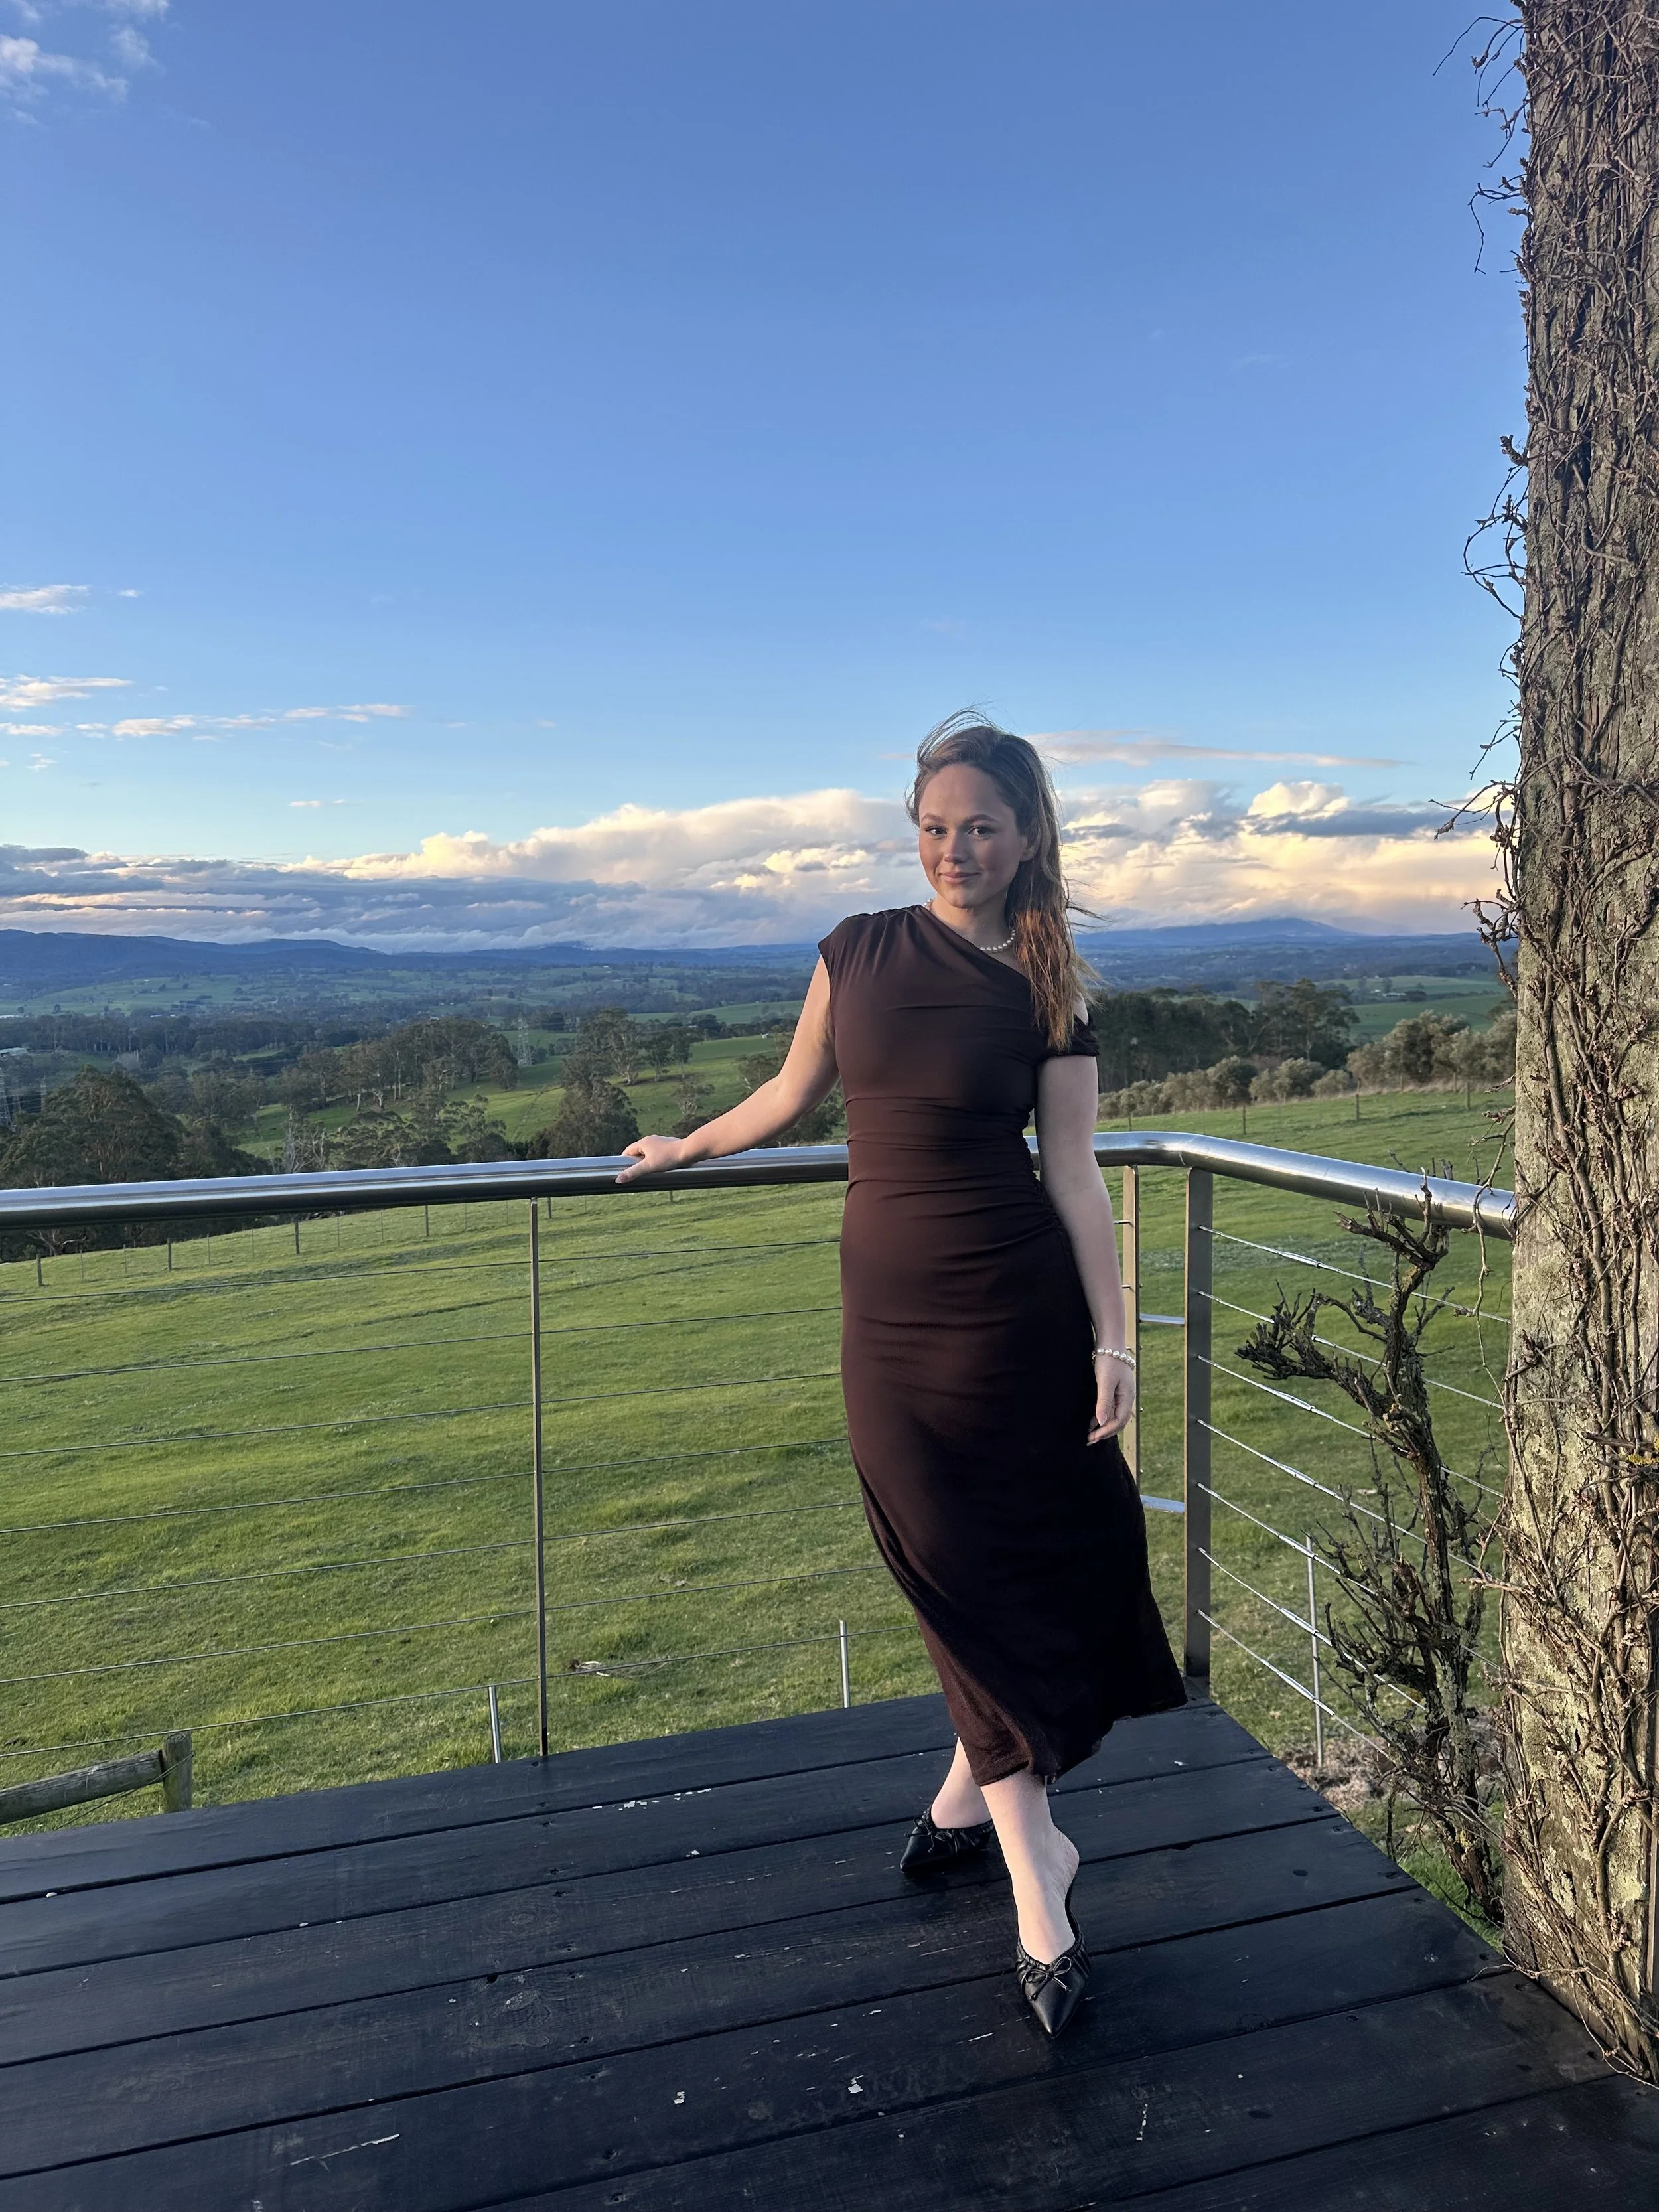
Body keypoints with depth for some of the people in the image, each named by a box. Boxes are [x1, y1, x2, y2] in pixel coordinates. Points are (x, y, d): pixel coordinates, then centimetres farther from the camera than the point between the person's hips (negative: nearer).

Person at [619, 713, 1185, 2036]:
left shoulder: (1049, 993, 0)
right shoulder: (861, 950, 3)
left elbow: (1076, 1175, -2)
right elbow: (798, 1092, 17)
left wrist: (1112, 1341, -6)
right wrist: (687, 1147, 28)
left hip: (1016, 1307, -1)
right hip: (892, 1317, 1)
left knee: (1048, 1568, 6)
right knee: (970, 1585, 6)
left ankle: (967, 1794, 29)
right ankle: (1039, 1884, 20)